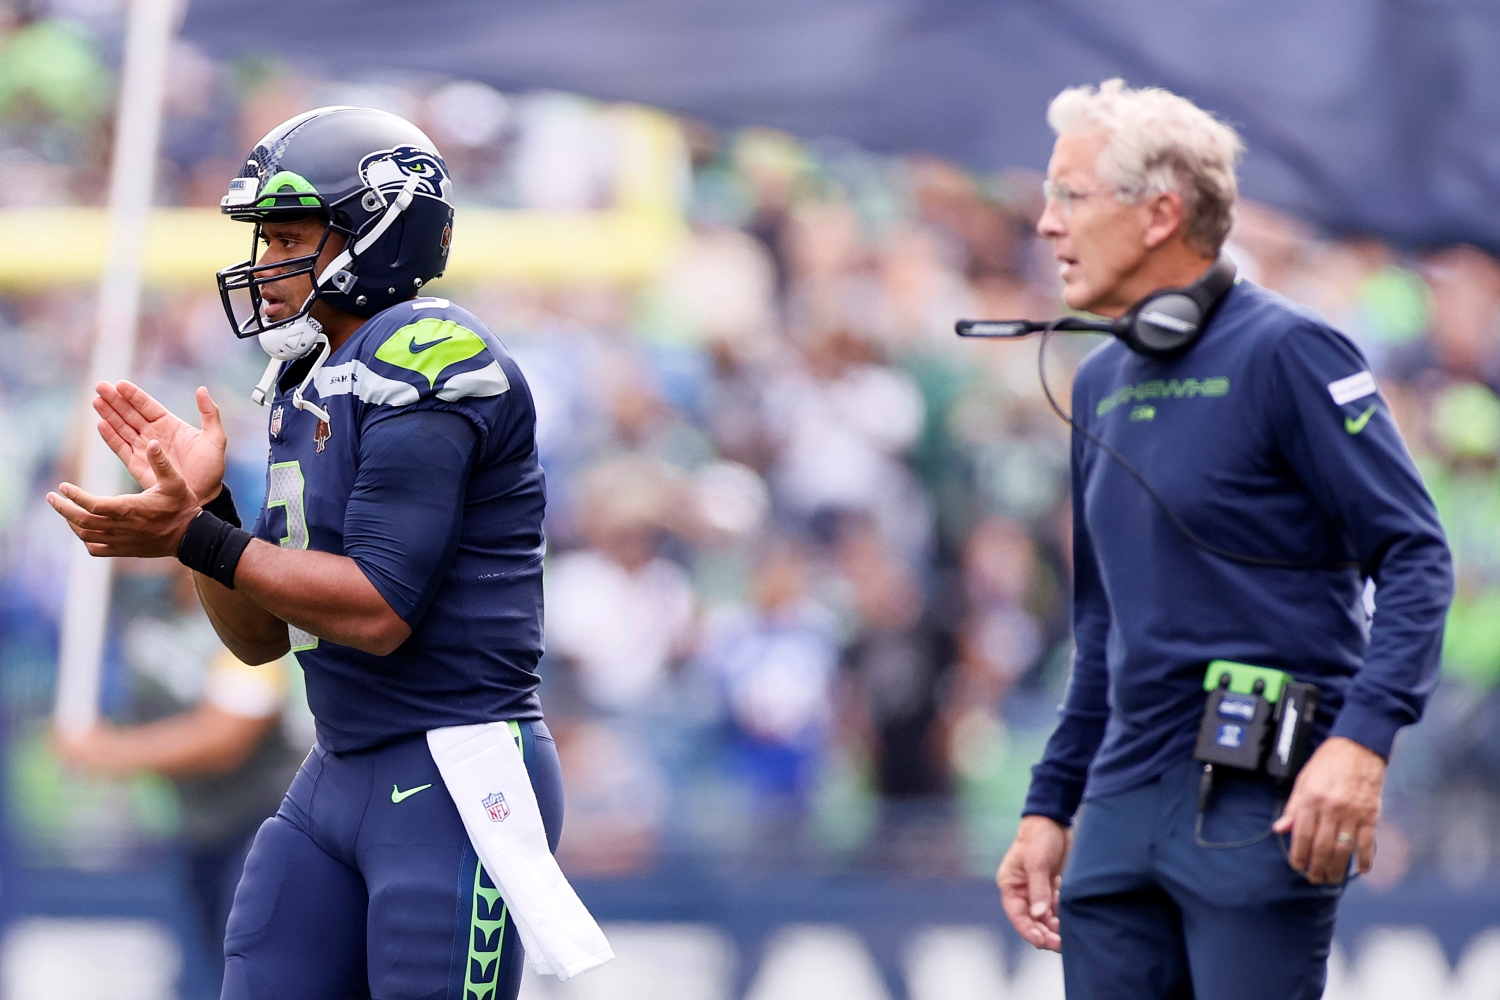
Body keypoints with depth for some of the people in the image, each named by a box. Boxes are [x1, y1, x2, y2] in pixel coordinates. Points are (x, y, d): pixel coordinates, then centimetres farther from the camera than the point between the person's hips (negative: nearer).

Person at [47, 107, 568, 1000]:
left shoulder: (427, 358, -14)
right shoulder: (308, 388, 14)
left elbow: (378, 611, -20)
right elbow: (261, 637, 16)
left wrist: (195, 538, -15)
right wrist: (201, 504, 2)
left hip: (455, 774, -9)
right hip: (340, 777, 9)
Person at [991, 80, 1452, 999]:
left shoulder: (1284, 354, -7)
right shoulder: (1102, 385, 16)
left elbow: (1417, 559, -12)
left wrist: (1362, 739, -25)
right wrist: (1049, 808, 20)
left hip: (1263, 810, -7)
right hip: (1124, 804, 7)